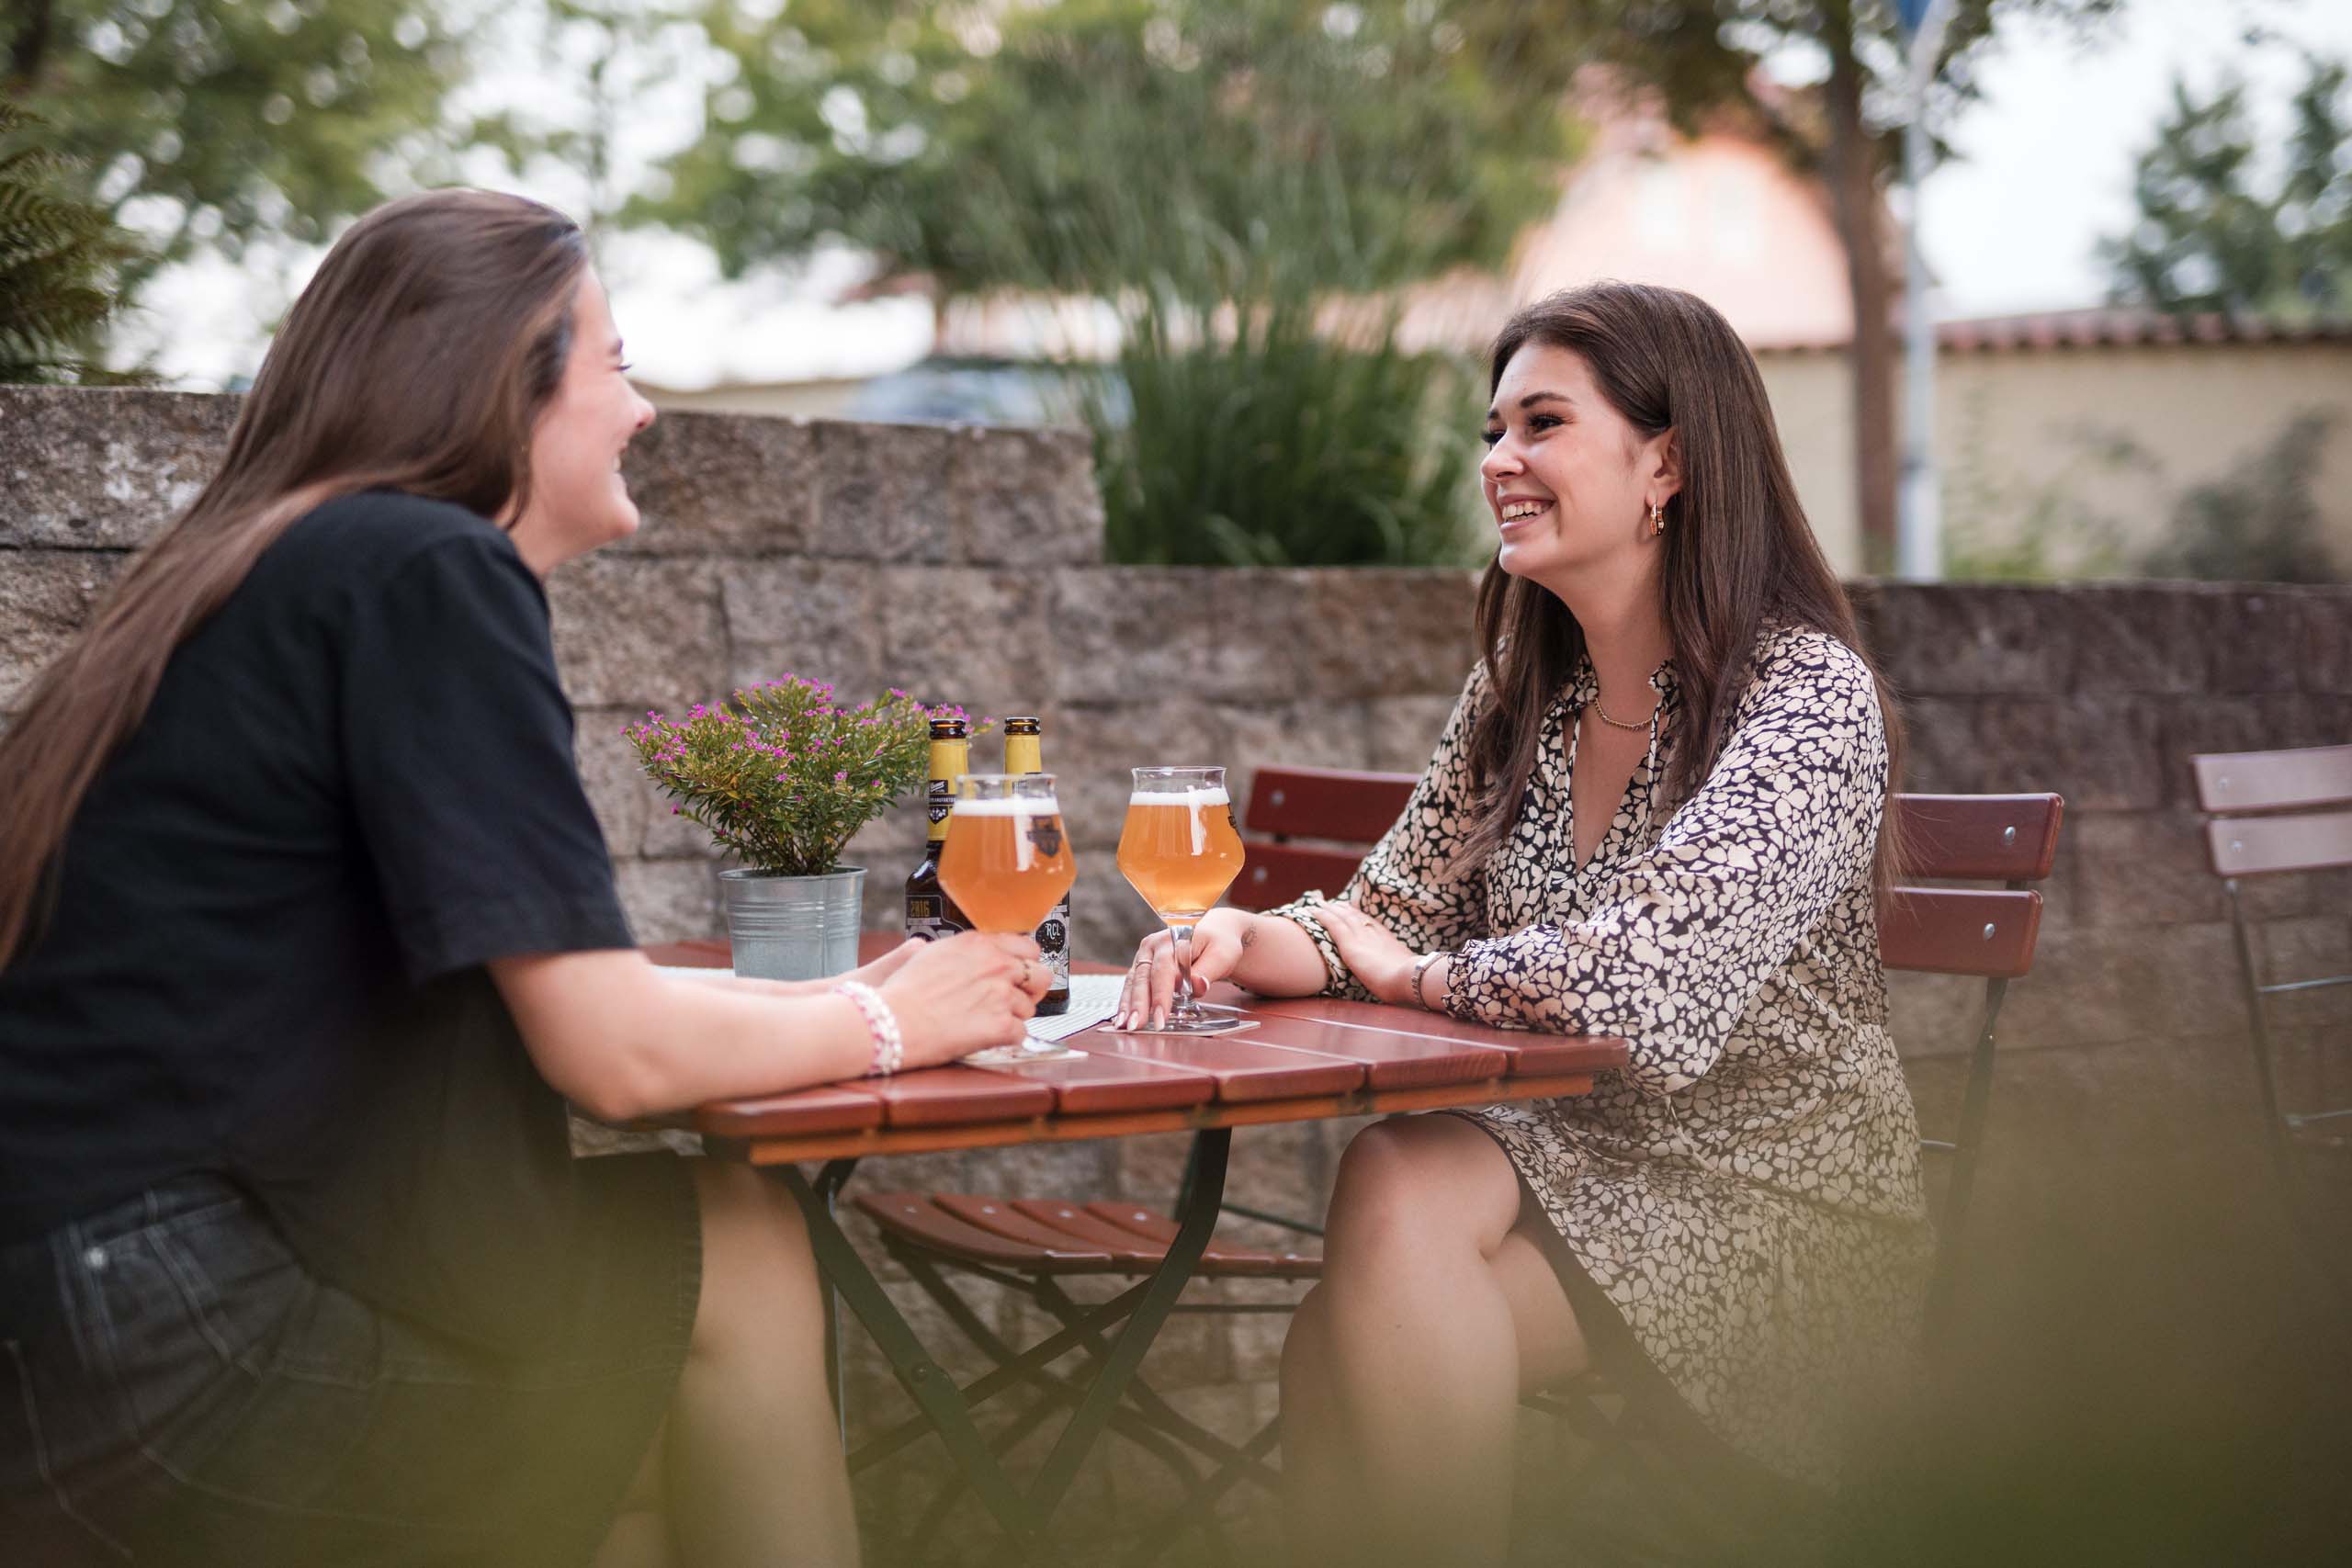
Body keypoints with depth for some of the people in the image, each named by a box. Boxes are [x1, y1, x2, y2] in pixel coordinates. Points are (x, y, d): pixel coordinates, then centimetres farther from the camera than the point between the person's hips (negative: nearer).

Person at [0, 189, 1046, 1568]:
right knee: (740, 1257, 2)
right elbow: (613, 1052, -16)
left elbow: (555, 988, 17)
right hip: (178, 1357, -9)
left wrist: (834, 999, 14)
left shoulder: (282, 573, 14)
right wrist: (885, 1021, 1)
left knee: (702, 1235, 16)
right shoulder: (430, 571, -12)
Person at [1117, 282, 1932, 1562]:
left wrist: (1408, 973, -10)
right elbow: (1390, 919, 10)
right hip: (1572, 1160, 5)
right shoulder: (1517, 698, 8)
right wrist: (1255, 941, -13)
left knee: (1398, 1188, -27)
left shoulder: (1808, 694, -13)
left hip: (1783, 1216, -5)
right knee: (1358, 1351, -26)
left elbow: (1641, 983, -25)